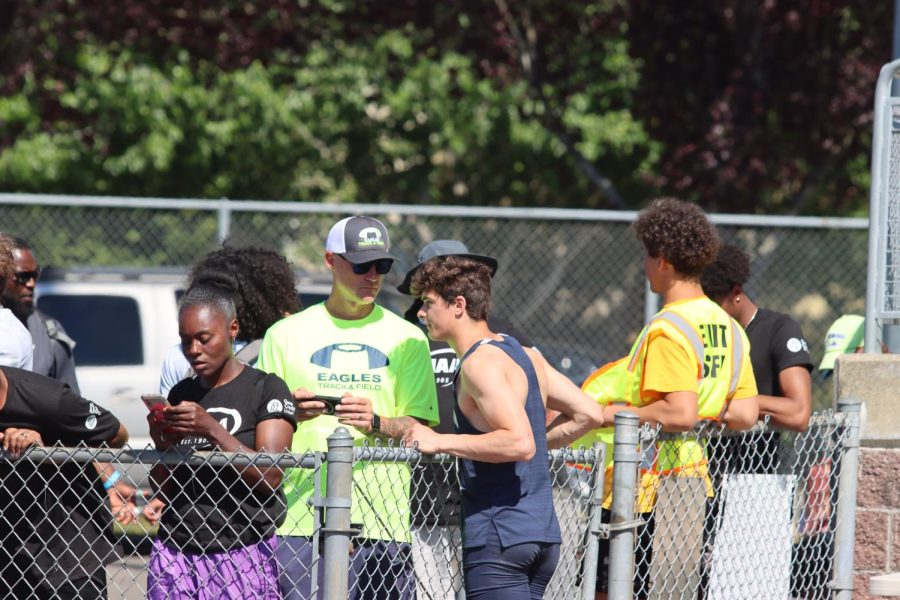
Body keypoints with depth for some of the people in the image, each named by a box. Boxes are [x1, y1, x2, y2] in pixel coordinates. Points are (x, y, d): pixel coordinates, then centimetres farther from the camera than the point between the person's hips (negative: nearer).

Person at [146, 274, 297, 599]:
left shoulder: (266, 389, 1)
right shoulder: (181, 394, 16)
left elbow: (270, 477, -10)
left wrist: (212, 430, -17)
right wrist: (162, 444, -2)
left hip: (242, 556, -4)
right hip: (175, 555, 4)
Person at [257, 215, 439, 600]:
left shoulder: (406, 338, 12)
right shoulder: (285, 334, 11)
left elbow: (422, 427, 6)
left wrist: (377, 423, -14)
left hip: (382, 521, 1)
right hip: (298, 521, -1)